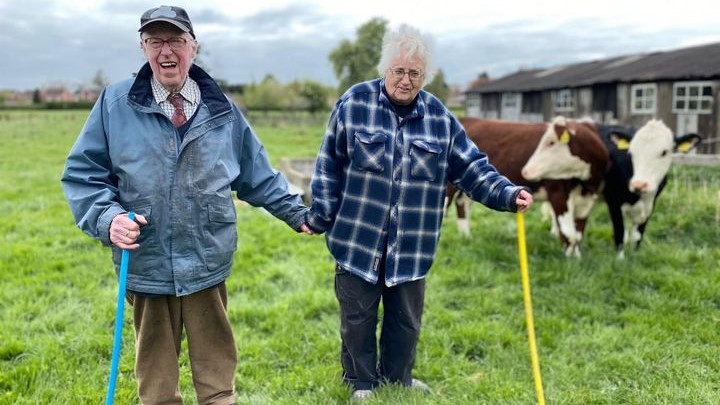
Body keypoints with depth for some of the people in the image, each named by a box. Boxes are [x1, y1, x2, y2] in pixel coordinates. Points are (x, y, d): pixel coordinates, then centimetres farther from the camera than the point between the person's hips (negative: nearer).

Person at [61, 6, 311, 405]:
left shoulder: (221, 108, 4)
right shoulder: (115, 102, -3)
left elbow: (257, 175, 13)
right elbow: (82, 173, 1)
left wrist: (297, 212, 12)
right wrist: (108, 217, -14)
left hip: (209, 263, 1)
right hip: (146, 263, -1)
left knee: (217, 371, 14)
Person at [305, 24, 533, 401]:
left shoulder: (439, 117, 1)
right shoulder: (353, 103, -6)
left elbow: (472, 167, 4)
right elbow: (329, 167, -2)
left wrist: (508, 194, -10)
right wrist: (319, 216, -4)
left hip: (411, 246, 3)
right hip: (357, 239, -2)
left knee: (406, 320, 16)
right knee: (358, 317, 12)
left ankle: (397, 379, 39)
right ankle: (360, 383, 33)